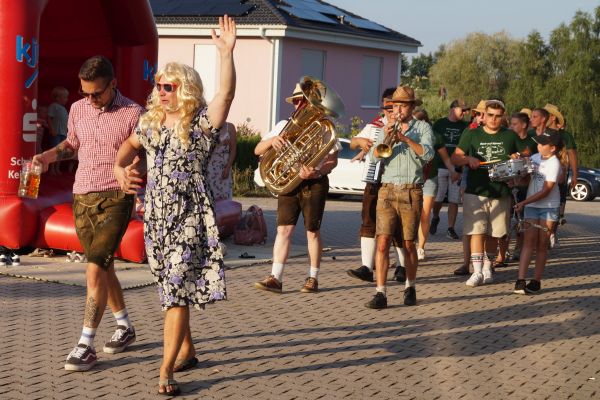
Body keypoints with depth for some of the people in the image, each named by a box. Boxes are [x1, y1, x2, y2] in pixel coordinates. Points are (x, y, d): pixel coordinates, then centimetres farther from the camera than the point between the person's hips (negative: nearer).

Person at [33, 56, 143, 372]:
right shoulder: (78, 110, 8)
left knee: (96, 268, -14)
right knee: (104, 267, 14)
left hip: (114, 199, -5)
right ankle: (125, 327, 32)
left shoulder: (133, 114, -7)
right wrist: (50, 155, 6)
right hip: (82, 199, 6)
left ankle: (86, 345, -8)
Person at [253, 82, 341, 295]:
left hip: (314, 183, -2)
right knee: (284, 228, -6)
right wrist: (272, 140, -15)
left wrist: (316, 172, -21)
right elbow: (258, 150, 7)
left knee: (312, 231, 3)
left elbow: (332, 159, -1)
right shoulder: (284, 125, 12)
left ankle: (313, 278, 13)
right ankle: (276, 278, -9)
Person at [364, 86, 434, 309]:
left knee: (408, 244, 5)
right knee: (383, 242, -8)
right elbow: (374, 156, 3)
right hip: (387, 190, 2)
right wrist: (386, 138, -13)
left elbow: (428, 154, -11)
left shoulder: (422, 127, 6)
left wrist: (404, 138, -18)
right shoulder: (387, 128, 15)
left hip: (411, 192, -2)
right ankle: (380, 293, -9)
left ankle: (410, 287, 23)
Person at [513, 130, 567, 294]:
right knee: (529, 242, -4)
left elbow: (546, 191, -16)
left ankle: (536, 281, 10)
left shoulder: (554, 164, -12)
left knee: (542, 245, 3)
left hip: (548, 207, -4)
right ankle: (520, 280, -12)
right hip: (531, 206, 4)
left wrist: (523, 202, -19)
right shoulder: (534, 158, 6)